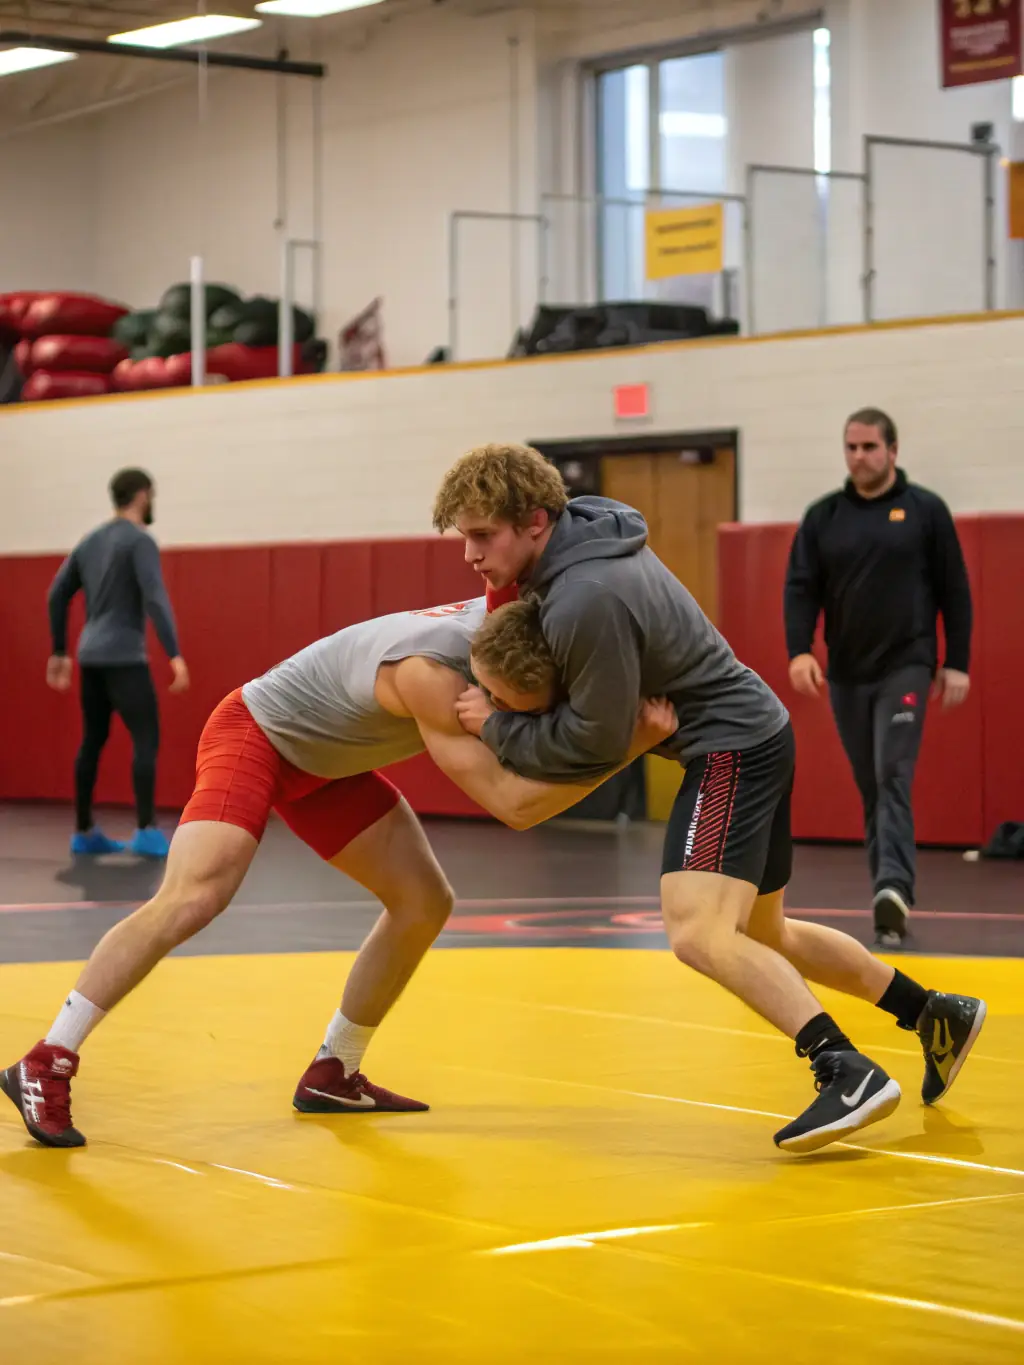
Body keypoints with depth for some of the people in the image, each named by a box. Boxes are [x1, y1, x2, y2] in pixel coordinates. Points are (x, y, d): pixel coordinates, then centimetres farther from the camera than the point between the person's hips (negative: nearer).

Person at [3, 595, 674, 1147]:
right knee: (193, 899, -27)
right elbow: (511, 803, -39)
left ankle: (333, 1074, 17)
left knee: (425, 905, 4)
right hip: (256, 731, -8)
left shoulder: (510, 620, -17)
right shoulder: (429, 671, -39)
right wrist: (632, 743, -42)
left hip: (325, 763, 9)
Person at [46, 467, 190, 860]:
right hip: (123, 658, -8)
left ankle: (84, 832, 14)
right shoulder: (139, 540, -10)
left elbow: (57, 596, 17)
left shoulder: (90, 541, 15)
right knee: (146, 739, -9)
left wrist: (59, 652, 22)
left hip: (90, 657, 8)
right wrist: (175, 655, -26)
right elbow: (155, 599, -21)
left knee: (92, 742, 12)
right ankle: (146, 831, -15)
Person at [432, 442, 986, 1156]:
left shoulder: (587, 600, -27)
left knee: (699, 932, -24)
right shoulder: (585, 530, 3)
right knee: (763, 936, 22)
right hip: (752, 735, 11)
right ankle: (938, 1015, 32)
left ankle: (848, 1072, -28)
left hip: (733, 747, -11)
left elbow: (597, 740, -18)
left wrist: (498, 728, -7)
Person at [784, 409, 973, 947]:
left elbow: (955, 591, 0)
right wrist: (799, 651, -15)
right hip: (846, 674, 4)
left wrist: (957, 664, -4)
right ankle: (889, 905, 15)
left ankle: (894, 887, -28)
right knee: (870, 789, 8)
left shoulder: (925, 511, -1)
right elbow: (801, 587, 0)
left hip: (905, 668, -4)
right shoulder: (823, 517, 6)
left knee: (893, 778, -17)